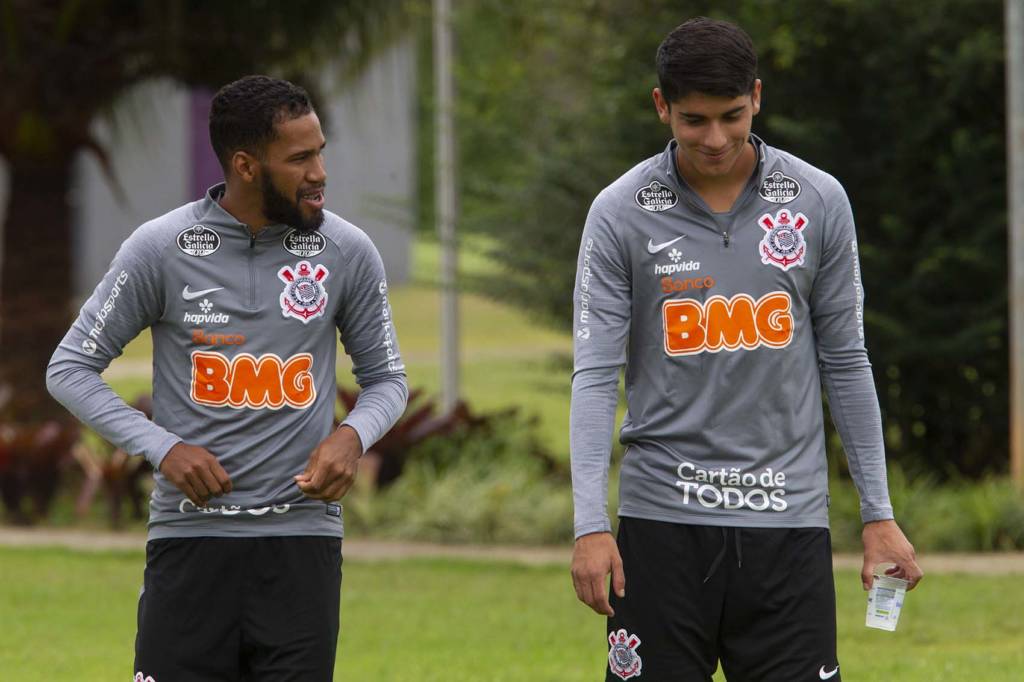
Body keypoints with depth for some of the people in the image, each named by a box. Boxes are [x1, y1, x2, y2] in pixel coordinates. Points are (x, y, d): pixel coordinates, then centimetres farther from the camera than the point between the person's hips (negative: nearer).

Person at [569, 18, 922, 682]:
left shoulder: (819, 202, 3)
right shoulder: (621, 214, -2)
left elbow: (845, 363, 9)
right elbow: (596, 374, -4)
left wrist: (879, 514, 6)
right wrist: (591, 526, -13)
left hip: (789, 519, 1)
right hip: (663, 520, -1)